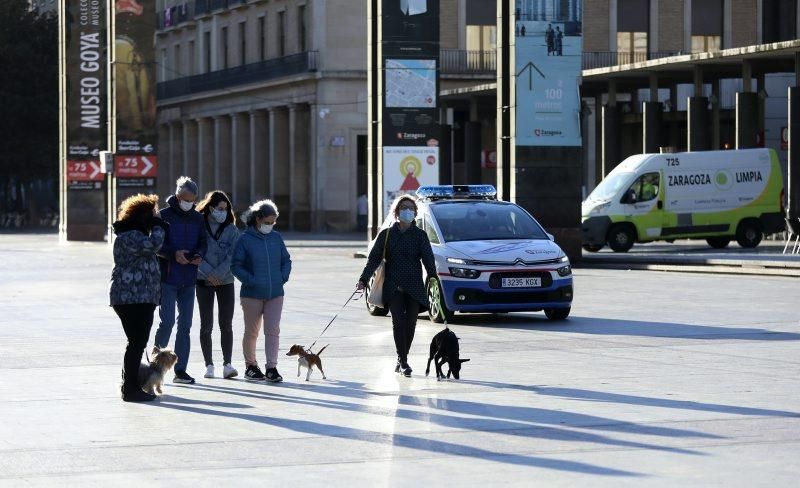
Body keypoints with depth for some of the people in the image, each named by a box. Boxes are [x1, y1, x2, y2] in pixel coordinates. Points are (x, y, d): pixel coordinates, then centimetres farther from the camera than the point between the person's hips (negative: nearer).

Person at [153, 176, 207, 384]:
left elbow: (203, 242, 12)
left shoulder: (198, 218, 9)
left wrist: (199, 255, -10)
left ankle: (180, 369, 11)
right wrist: (174, 253, -24)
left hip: (188, 280, 5)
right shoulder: (164, 216, -5)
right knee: (167, 321, -10)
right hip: (167, 278, -5)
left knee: (185, 324, 6)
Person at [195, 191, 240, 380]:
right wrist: (209, 273, -14)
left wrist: (218, 274, -14)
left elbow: (232, 255, -5)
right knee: (206, 325, 1)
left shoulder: (231, 229, 3)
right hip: (203, 281, -1)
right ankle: (209, 365, 5)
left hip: (226, 281, 1)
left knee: (226, 324, -2)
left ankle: (227, 364, -2)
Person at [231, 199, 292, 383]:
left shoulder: (276, 238, 6)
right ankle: (251, 366, 23)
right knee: (251, 332, 8)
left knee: (273, 330, -6)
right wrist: (251, 280, -16)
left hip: (275, 294, 3)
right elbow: (236, 265, -7)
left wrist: (283, 277, -1)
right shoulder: (245, 239, -6)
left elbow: (286, 261, 16)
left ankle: (271, 368, -6)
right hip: (252, 294, -3)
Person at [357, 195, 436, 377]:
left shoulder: (420, 235, 8)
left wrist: (433, 278, -16)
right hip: (393, 287, -1)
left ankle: (402, 360, 12)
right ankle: (403, 362, -13)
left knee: (410, 323, -1)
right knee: (398, 322, -12)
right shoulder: (386, 235, 9)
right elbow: (374, 258, 6)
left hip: (414, 287, 1)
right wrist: (363, 280, -5)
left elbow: (428, 258, -1)